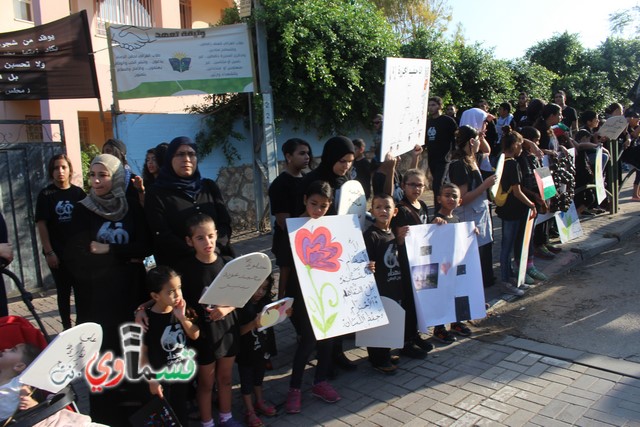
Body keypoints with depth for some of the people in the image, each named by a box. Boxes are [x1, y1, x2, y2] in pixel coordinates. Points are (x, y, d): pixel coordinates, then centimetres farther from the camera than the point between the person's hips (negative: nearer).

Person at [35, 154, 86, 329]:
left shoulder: (78, 193, 3)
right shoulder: (46, 194, -2)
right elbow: (41, 224, -4)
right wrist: (48, 252, -10)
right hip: (58, 252, -1)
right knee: (63, 291, 7)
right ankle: (67, 327, 17)